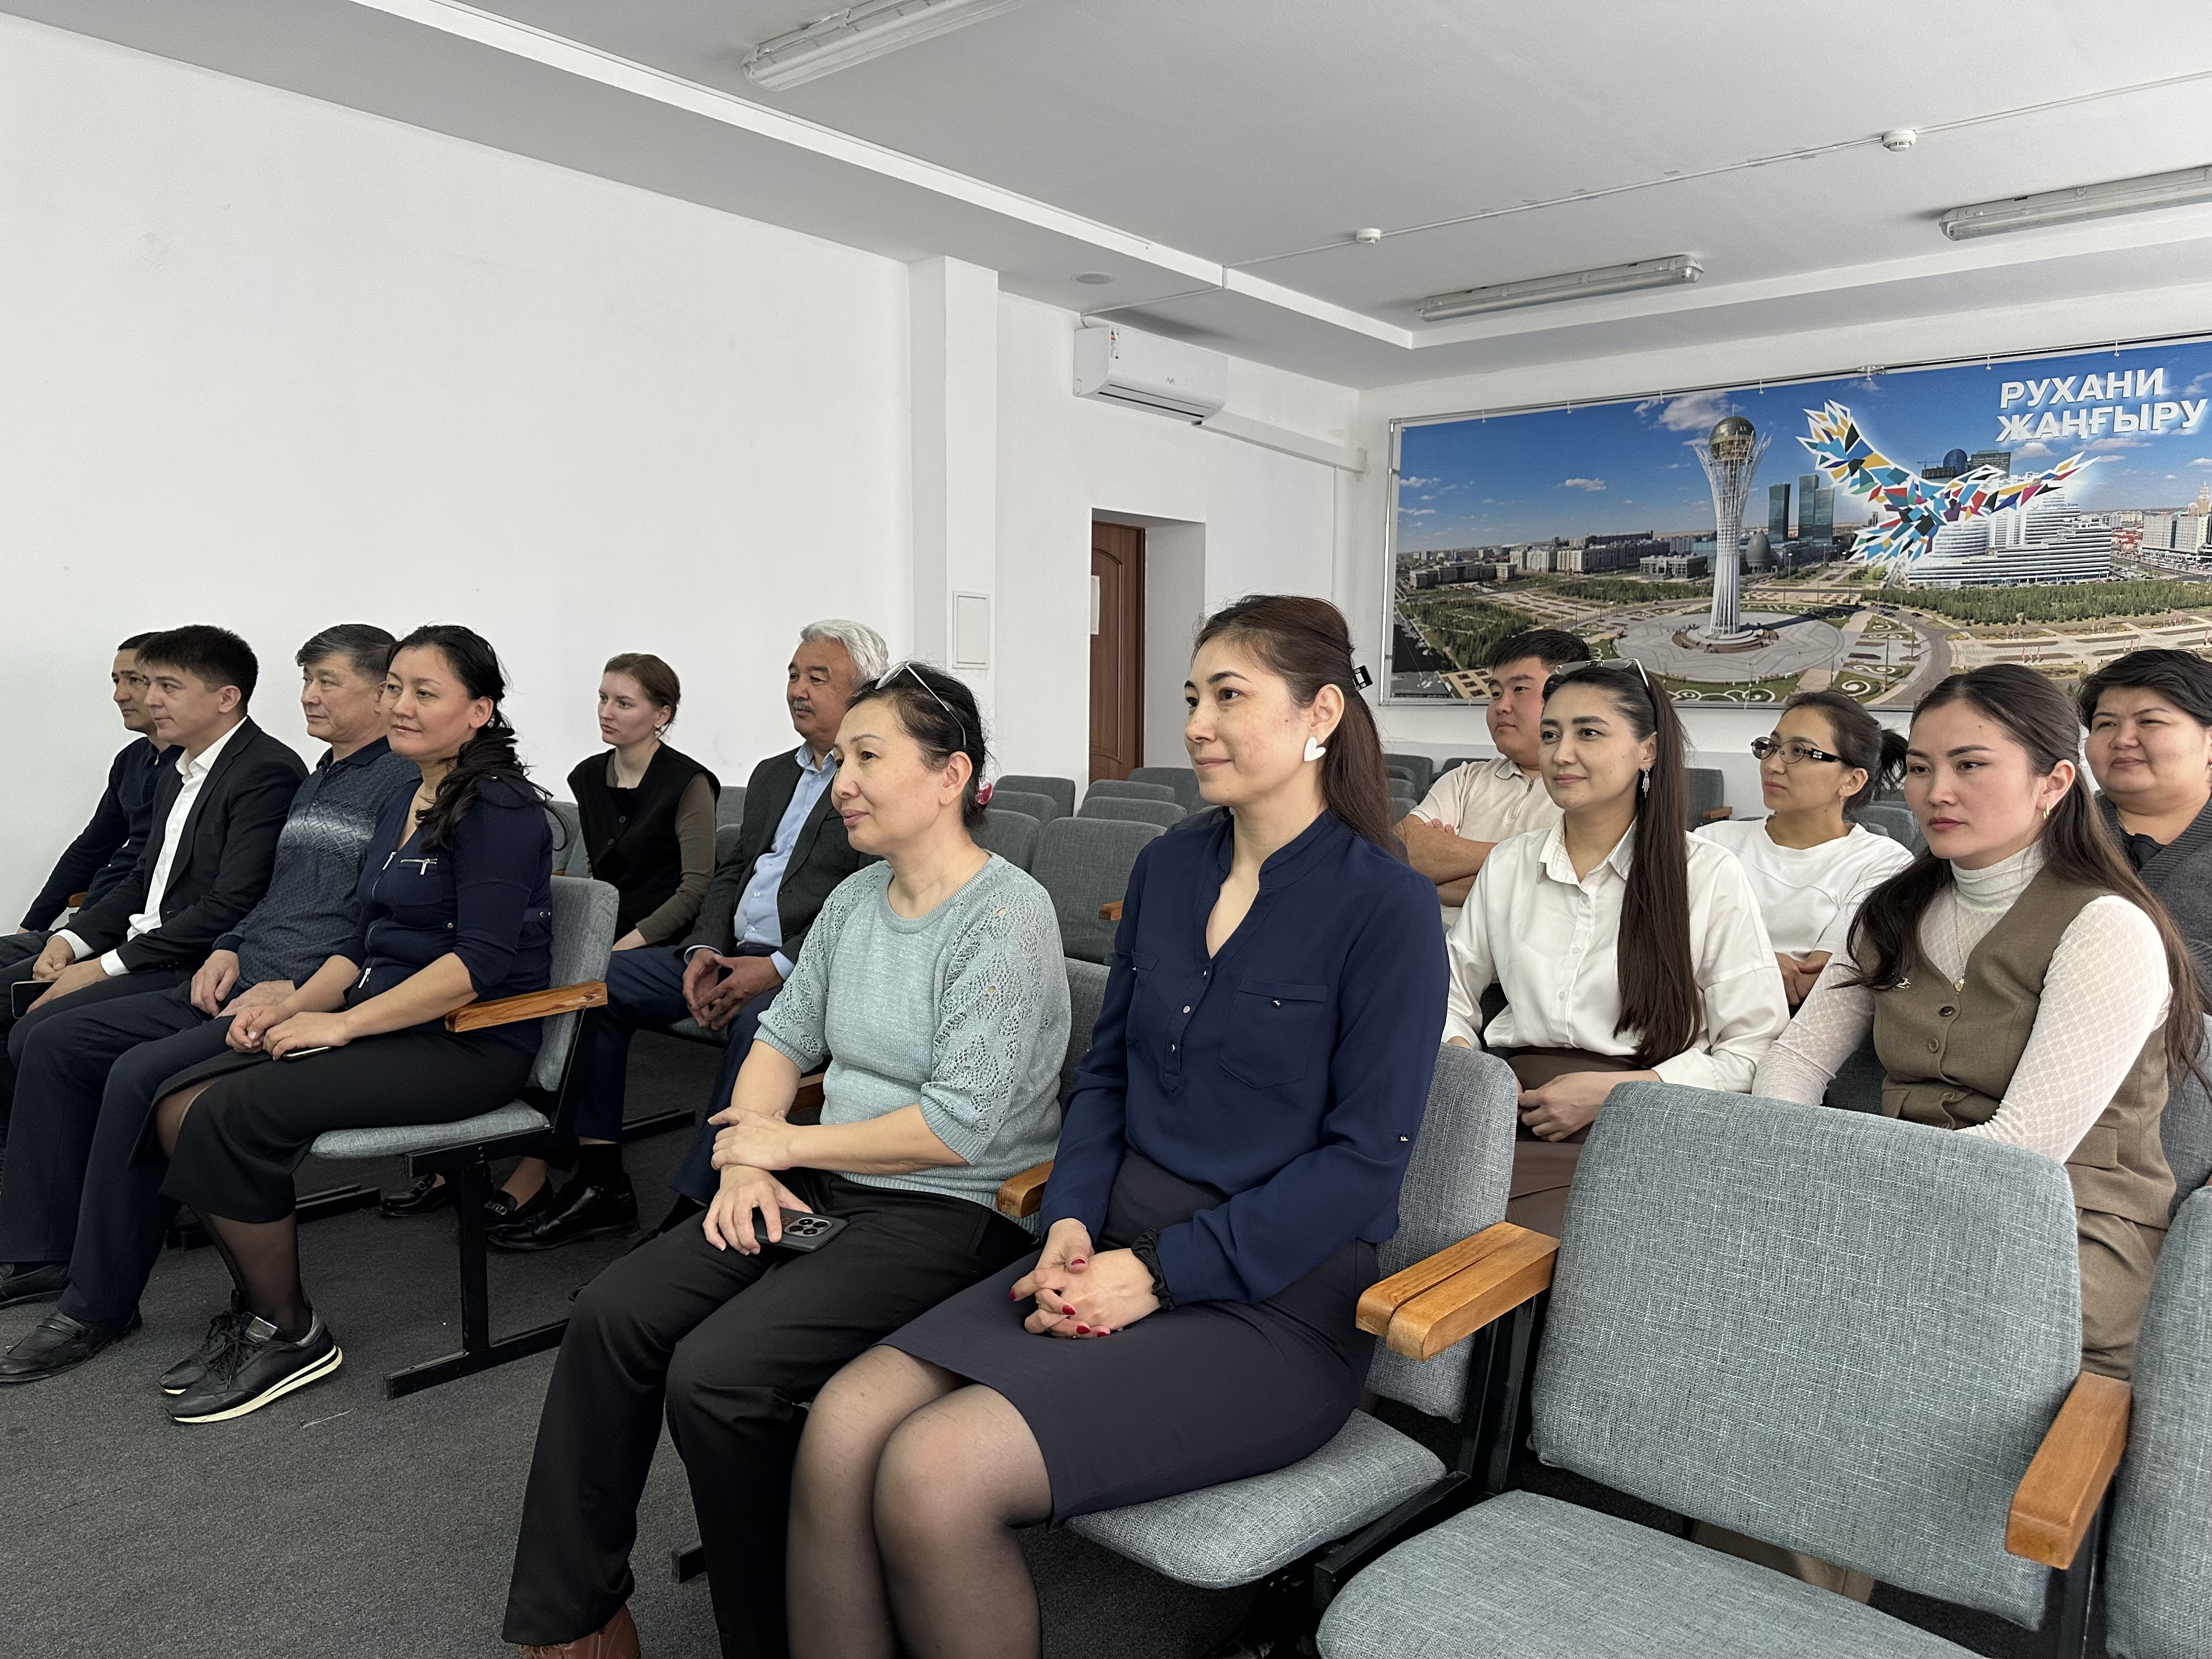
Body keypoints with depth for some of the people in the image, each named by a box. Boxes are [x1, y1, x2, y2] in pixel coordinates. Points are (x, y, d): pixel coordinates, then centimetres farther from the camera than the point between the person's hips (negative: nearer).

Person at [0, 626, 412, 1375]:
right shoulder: (316, 782, 21)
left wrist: (294, 990, -22)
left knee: (141, 1075, -26)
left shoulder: (403, 785, -9)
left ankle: (99, 1305, -10)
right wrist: (227, 951, 9)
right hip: (242, 985, 10)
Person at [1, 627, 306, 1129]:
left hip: (196, 971, -10)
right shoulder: (178, 765, 15)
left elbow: (231, 907, -22)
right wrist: (73, 938, 3)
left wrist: (109, 966, -17)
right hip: (140, 946, 10)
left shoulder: (268, 773, -17)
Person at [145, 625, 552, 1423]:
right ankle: (257, 1308, 7)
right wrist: (292, 1007, 2)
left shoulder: (500, 811, -12)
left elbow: (480, 964, -21)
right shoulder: (400, 806, 17)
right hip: (384, 1025, 9)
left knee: (235, 1114, -21)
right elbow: (364, 945, 20)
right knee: (180, 1106, -7)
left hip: (470, 1046, -9)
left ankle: (291, 1334, -2)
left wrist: (341, 1025, -19)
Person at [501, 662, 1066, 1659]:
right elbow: (784, 1035, 15)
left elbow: (961, 1126, -22)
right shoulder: (854, 900, 10)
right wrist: (744, 1161, -4)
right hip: (826, 1191, 8)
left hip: (954, 1214, -8)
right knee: (611, 1314, -6)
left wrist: (786, 1143, -12)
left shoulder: (1007, 917, -16)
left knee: (715, 1375, -22)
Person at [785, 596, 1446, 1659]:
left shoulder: (1387, 906, -9)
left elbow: (1366, 1157, -12)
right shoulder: (1167, 868, 11)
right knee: (840, 1430, -16)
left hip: (1273, 1303, -6)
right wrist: (1073, 1224, -3)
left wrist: (1159, 1273, -15)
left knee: (934, 1475, -23)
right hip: (1119, 1254, 6)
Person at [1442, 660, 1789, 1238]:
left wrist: (1612, 1090, -10)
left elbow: (1754, 1049, 0)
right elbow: (1452, 993, 21)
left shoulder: (1709, 874, 2)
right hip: (1516, 1114, 4)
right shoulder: (1507, 865, 15)